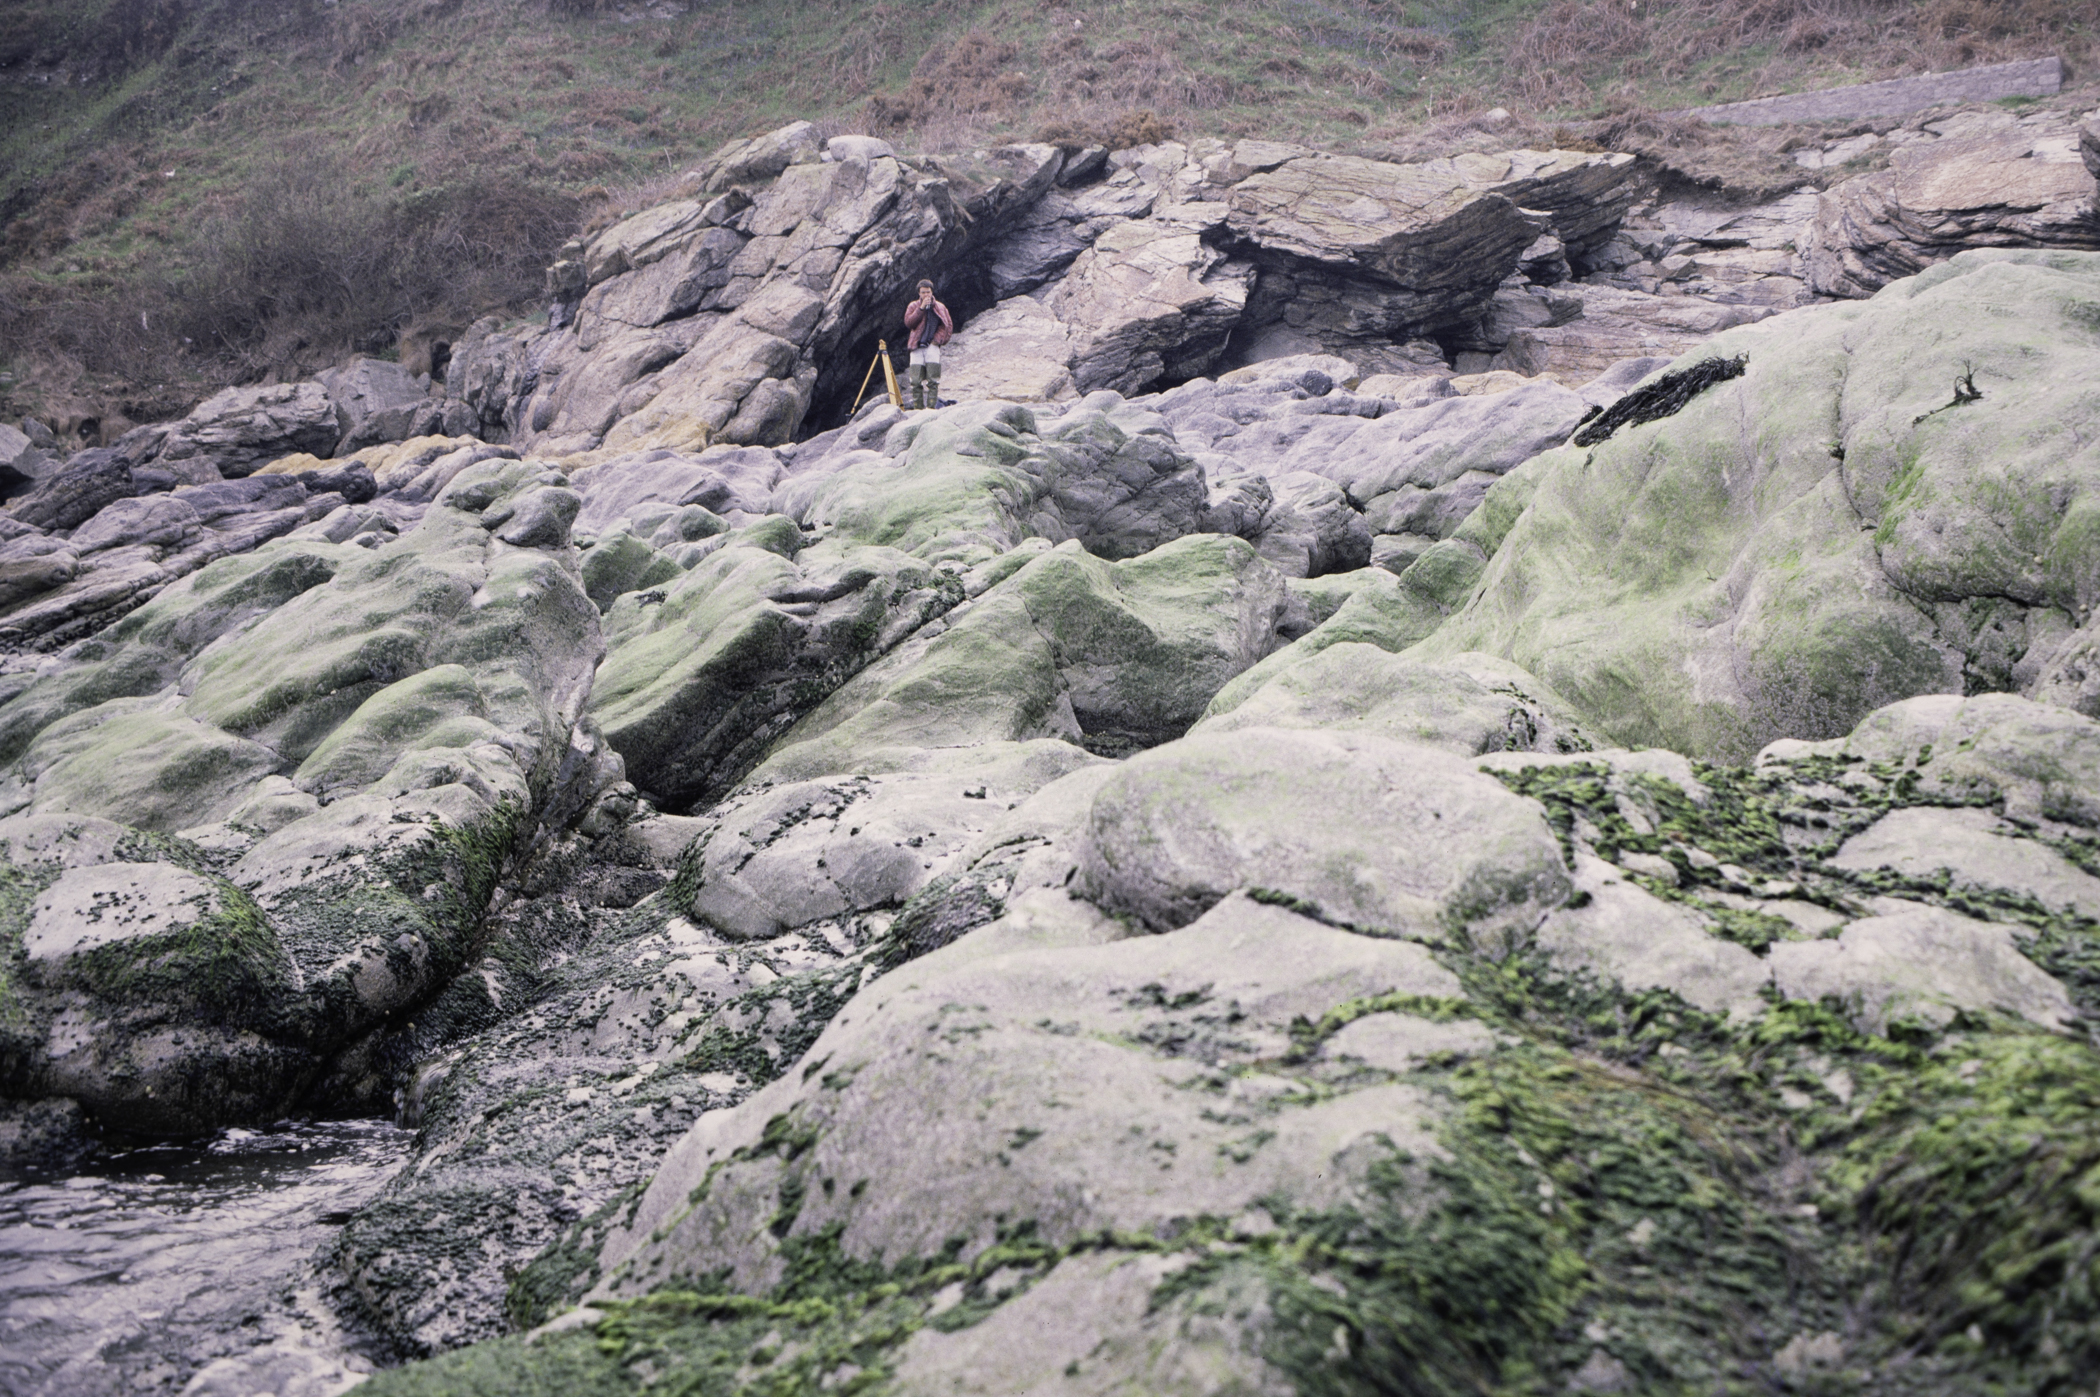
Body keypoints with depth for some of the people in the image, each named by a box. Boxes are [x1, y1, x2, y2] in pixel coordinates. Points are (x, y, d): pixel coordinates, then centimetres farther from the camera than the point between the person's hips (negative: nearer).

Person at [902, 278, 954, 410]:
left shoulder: (940, 307, 12)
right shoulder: (913, 306, 11)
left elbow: (948, 326, 12)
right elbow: (908, 322, -5)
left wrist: (938, 339, -1)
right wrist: (921, 308, -9)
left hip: (932, 346, 0)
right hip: (917, 346, 0)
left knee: (933, 380, -8)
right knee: (916, 380, -5)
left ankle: (932, 407, -9)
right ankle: (917, 407, -1)